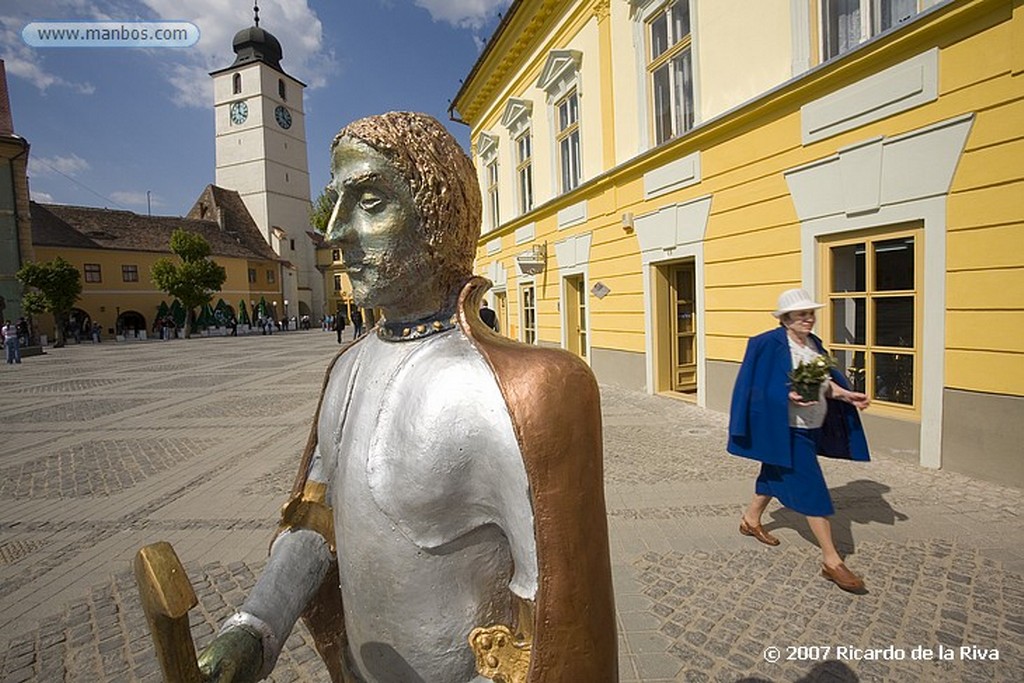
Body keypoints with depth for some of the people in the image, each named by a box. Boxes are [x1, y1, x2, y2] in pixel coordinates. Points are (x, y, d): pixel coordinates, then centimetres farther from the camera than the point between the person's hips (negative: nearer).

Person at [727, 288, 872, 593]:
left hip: (812, 428, 8)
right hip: (788, 430, -8)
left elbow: (825, 382, 15)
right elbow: (759, 388, -18)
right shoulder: (770, 344, -18)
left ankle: (751, 520, 42)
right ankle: (831, 561, 8)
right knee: (811, 489, -4)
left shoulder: (813, 343, 7)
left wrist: (847, 395, 0)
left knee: (775, 475, 22)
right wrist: (789, 396, -31)